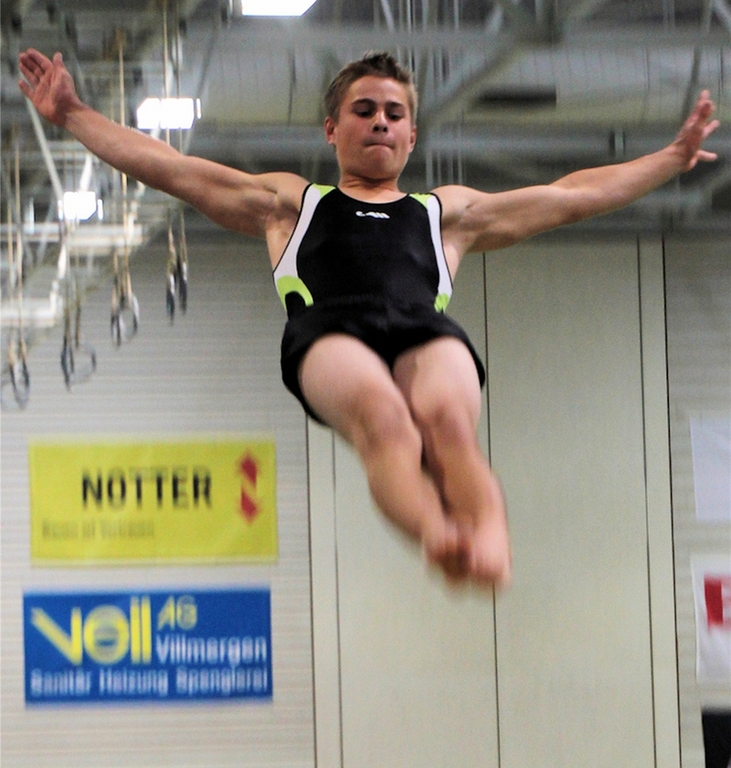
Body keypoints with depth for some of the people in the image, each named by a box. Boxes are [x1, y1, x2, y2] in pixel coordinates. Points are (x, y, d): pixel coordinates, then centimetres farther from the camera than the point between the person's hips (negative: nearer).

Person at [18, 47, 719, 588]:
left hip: (426, 332, 2)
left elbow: (572, 194, 42)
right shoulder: (288, 203, 37)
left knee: (445, 416, -36)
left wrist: (675, 156, 42)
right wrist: (70, 114, 32)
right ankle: (437, 533, -67)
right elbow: (163, 165, 36)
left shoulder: (449, 212, 40)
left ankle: (490, 539, -64)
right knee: (380, 411, -38)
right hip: (329, 332, -1)